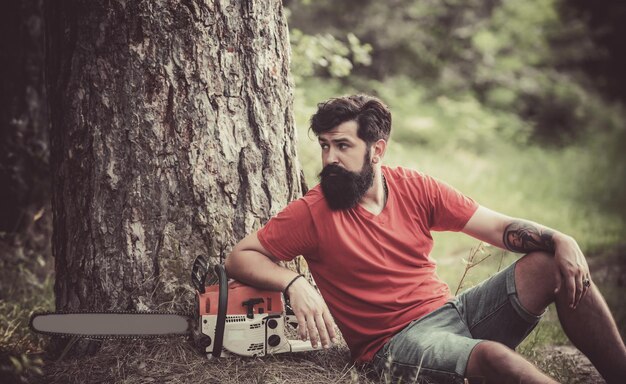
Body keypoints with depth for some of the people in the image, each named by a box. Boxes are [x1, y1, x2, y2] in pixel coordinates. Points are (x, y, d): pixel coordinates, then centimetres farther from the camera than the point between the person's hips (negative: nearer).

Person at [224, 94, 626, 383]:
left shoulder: (414, 188, 5)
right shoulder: (312, 212, -6)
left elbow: (500, 227, 3)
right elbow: (239, 256, -5)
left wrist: (559, 240, -15)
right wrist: (295, 284, -24)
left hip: (450, 308, 6)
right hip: (397, 341, -5)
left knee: (551, 266, -12)